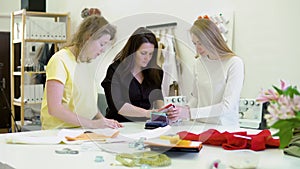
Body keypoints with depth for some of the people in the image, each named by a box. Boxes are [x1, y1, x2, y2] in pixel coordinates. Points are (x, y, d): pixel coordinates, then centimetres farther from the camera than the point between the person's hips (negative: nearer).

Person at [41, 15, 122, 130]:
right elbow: (54, 108, -17)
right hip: (59, 132, -7)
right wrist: (92, 123, -17)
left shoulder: (86, 63, 16)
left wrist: (102, 120, 2)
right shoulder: (60, 60, -10)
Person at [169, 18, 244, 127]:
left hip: (225, 128, -5)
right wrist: (185, 109, -2)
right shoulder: (199, 63, 7)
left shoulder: (234, 63, -10)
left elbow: (227, 106, -15)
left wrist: (191, 113, -18)